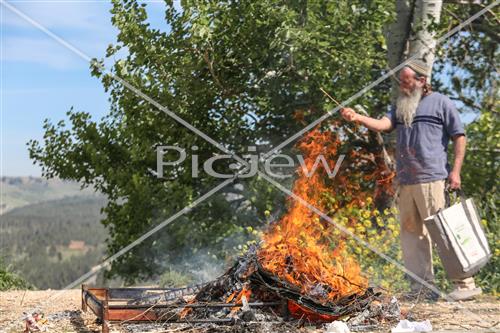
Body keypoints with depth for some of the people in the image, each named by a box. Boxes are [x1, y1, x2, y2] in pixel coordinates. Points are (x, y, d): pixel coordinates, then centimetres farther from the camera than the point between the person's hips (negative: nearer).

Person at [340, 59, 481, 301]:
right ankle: (422, 288, 14)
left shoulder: (441, 103, 3)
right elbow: (383, 124, 3)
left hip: (431, 179, -6)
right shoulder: (401, 107, 20)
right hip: (406, 181, 7)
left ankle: (465, 285, 0)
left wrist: (455, 170, -8)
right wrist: (357, 118, -14)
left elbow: (459, 137, 1)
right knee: (411, 233, 7)